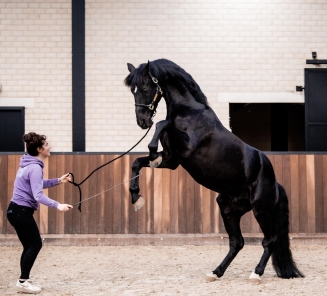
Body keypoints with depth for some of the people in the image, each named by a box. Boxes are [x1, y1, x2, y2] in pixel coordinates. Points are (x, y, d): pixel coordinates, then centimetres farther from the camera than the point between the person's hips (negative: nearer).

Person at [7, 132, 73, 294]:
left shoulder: (30, 164, 11)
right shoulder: (35, 167, -19)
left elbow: (37, 184, 25)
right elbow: (38, 195, -27)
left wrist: (58, 181, 17)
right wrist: (57, 205, -34)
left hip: (18, 210, 10)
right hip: (21, 211, -10)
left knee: (30, 246, 12)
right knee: (35, 244, -6)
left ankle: (23, 280, 14)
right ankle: (23, 281, -7)